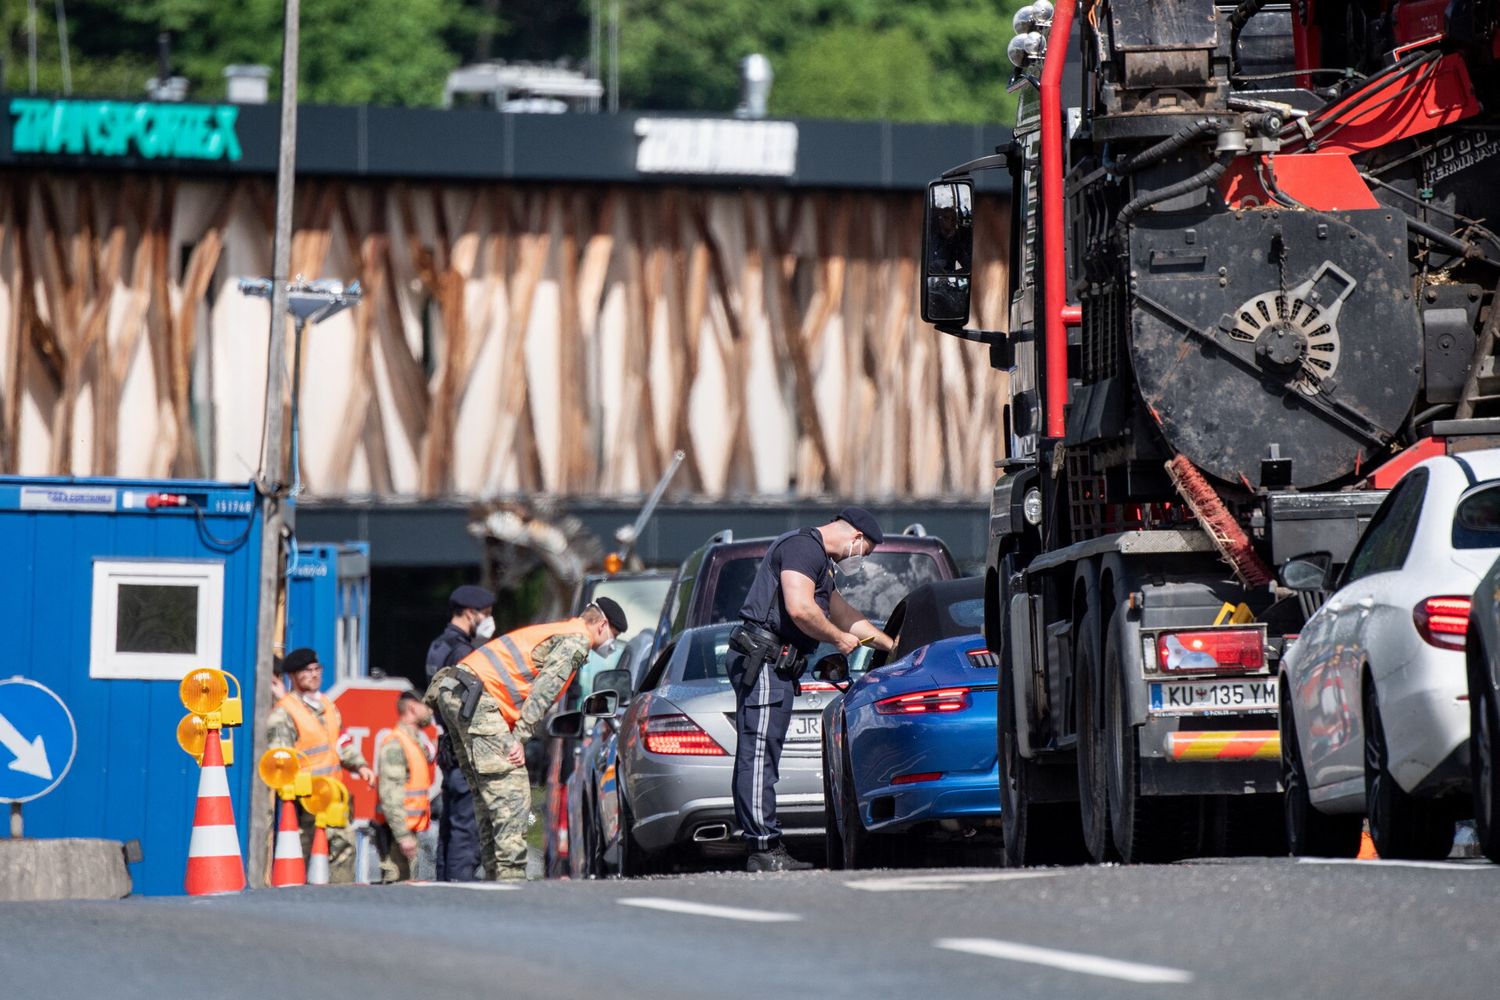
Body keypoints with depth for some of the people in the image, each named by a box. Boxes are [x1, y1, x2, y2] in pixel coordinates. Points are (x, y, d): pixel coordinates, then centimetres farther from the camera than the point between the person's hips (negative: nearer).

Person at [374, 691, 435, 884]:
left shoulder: (415, 743, 19)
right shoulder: (395, 744, -13)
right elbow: (389, 794, -21)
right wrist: (403, 835, -24)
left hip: (407, 829, 10)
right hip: (396, 831, -10)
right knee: (395, 883, -12)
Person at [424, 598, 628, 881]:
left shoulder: (557, 633, 29)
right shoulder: (577, 639, -1)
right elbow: (543, 690, -12)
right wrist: (520, 738, -16)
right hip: (476, 697, -10)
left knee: (487, 793, 11)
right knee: (511, 791, -12)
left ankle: (495, 874, 10)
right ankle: (511, 875, -18)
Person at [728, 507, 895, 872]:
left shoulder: (817, 558, 27)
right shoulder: (804, 547, -8)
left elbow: (844, 614, 37)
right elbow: (799, 608, -20)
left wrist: (893, 645, 41)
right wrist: (840, 639, -5)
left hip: (774, 665, 11)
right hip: (762, 660, -11)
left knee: (761, 757, 9)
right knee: (758, 753, -12)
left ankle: (767, 847, 9)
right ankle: (763, 849, -16)